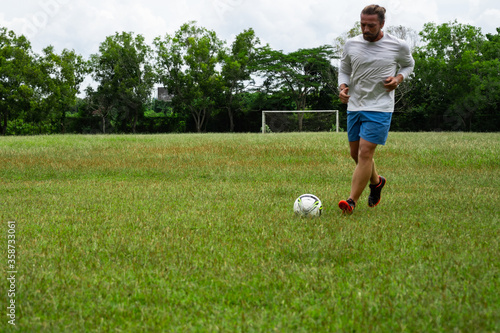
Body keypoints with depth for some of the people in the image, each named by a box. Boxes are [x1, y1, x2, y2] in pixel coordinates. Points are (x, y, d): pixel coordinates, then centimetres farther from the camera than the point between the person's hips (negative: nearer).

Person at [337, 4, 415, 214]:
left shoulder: (398, 46, -6)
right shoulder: (351, 45, 1)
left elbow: (409, 64, 14)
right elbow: (344, 70, 15)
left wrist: (398, 78, -6)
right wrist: (343, 87, -5)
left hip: (380, 108, -5)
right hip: (354, 106, 5)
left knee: (365, 153, -13)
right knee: (356, 154, 13)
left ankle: (352, 201, -9)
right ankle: (376, 181, 41)